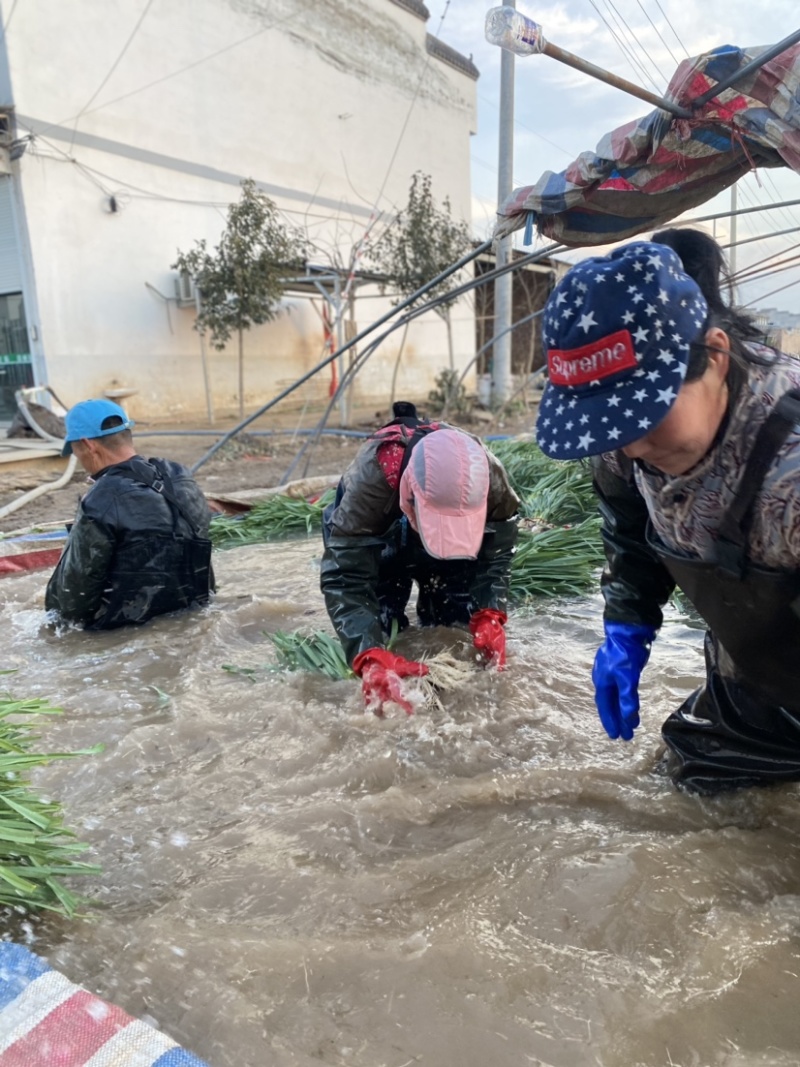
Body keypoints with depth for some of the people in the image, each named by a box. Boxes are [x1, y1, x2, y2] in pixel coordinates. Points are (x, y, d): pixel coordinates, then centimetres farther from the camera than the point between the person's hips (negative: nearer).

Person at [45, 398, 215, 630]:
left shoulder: (103, 502, -22)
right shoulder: (179, 476, -1)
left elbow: (75, 584, -10)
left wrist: (54, 615, 7)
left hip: (131, 624, -7)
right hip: (188, 608, 8)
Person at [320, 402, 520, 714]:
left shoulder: (490, 477, -37)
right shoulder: (369, 480, -48)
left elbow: (496, 552, -20)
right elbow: (344, 577, -47)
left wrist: (489, 616, -35)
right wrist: (371, 658, -61)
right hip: (374, 546, -2)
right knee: (378, 625, -16)